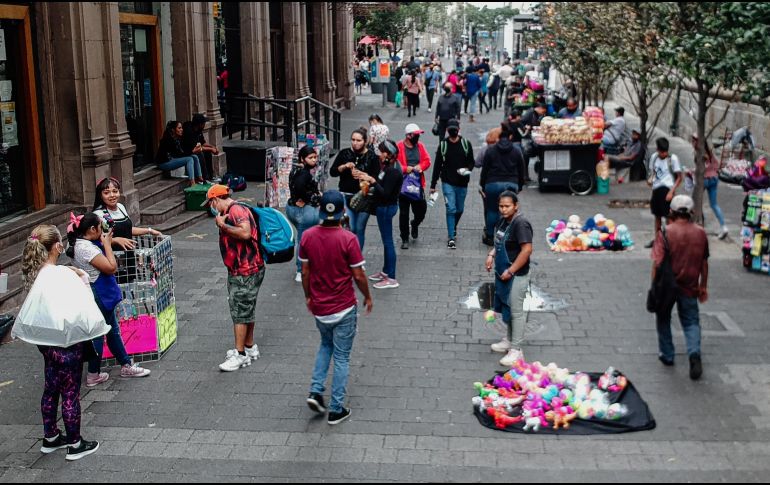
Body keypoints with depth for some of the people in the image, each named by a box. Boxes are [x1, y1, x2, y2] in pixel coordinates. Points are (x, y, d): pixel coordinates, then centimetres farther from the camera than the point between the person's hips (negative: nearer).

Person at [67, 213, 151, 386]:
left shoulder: (76, 243, 5)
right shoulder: (87, 247, -26)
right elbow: (111, 267, -25)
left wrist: (104, 242, 4)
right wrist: (107, 243, -16)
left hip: (102, 295, 11)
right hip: (98, 295, -11)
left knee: (113, 330, 19)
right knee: (98, 333, 3)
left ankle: (126, 365, 30)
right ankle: (93, 376, 14)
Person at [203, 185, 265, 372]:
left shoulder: (236, 210, -17)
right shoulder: (229, 211, 14)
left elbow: (245, 233, -31)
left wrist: (223, 225, -21)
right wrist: (221, 223, 8)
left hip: (246, 272, -11)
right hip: (238, 271, 11)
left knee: (240, 313, -6)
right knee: (245, 311, 19)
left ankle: (240, 355, 0)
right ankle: (250, 348, 30)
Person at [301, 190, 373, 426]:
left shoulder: (307, 236, -8)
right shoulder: (348, 239, -19)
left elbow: (305, 272, 1)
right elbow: (358, 275, -13)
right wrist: (367, 297, 5)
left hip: (319, 307, 4)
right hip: (344, 308, -4)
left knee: (326, 345, 28)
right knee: (341, 357, 8)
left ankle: (316, 391, 14)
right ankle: (336, 410, 13)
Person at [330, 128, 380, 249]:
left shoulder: (372, 156, 0)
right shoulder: (344, 154, 5)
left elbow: (376, 177, -6)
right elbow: (332, 172, 2)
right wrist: (344, 166, -15)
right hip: (346, 196, 1)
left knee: (360, 229, 5)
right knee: (350, 228, -7)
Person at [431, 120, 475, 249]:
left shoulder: (466, 144, 2)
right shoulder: (443, 145, 1)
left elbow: (471, 162, 8)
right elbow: (437, 166, 5)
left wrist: (467, 169, -16)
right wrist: (433, 185, 4)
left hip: (462, 183, 2)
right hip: (448, 183, -2)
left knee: (459, 209, 14)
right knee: (451, 209, -10)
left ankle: (453, 228, 41)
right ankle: (451, 238, -6)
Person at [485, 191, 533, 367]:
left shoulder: (520, 223, -21)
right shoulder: (503, 220, 6)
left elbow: (527, 250, -26)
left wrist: (510, 271, -23)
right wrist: (491, 254, 5)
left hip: (516, 276, -9)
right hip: (503, 274, 9)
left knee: (516, 311, 0)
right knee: (507, 308, 20)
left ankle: (516, 350, 8)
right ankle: (509, 341, 35)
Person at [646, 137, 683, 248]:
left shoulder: (673, 158, -10)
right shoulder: (654, 157, 5)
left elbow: (679, 177, -8)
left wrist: (671, 192, -16)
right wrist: (650, 178, -3)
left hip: (667, 189, -6)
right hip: (656, 189, 6)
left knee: (669, 216, -5)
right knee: (657, 215, 16)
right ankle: (656, 238, 28)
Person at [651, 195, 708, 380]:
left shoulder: (665, 233, -14)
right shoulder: (700, 233, -2)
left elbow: (657, 263, -18)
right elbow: (704, 263, 6)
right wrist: (703, 286, 16)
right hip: (689, 287, 2)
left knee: (663, 320, 17)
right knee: (691, 322, 10)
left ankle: (667, 355, 26)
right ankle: (694, 353, -13)